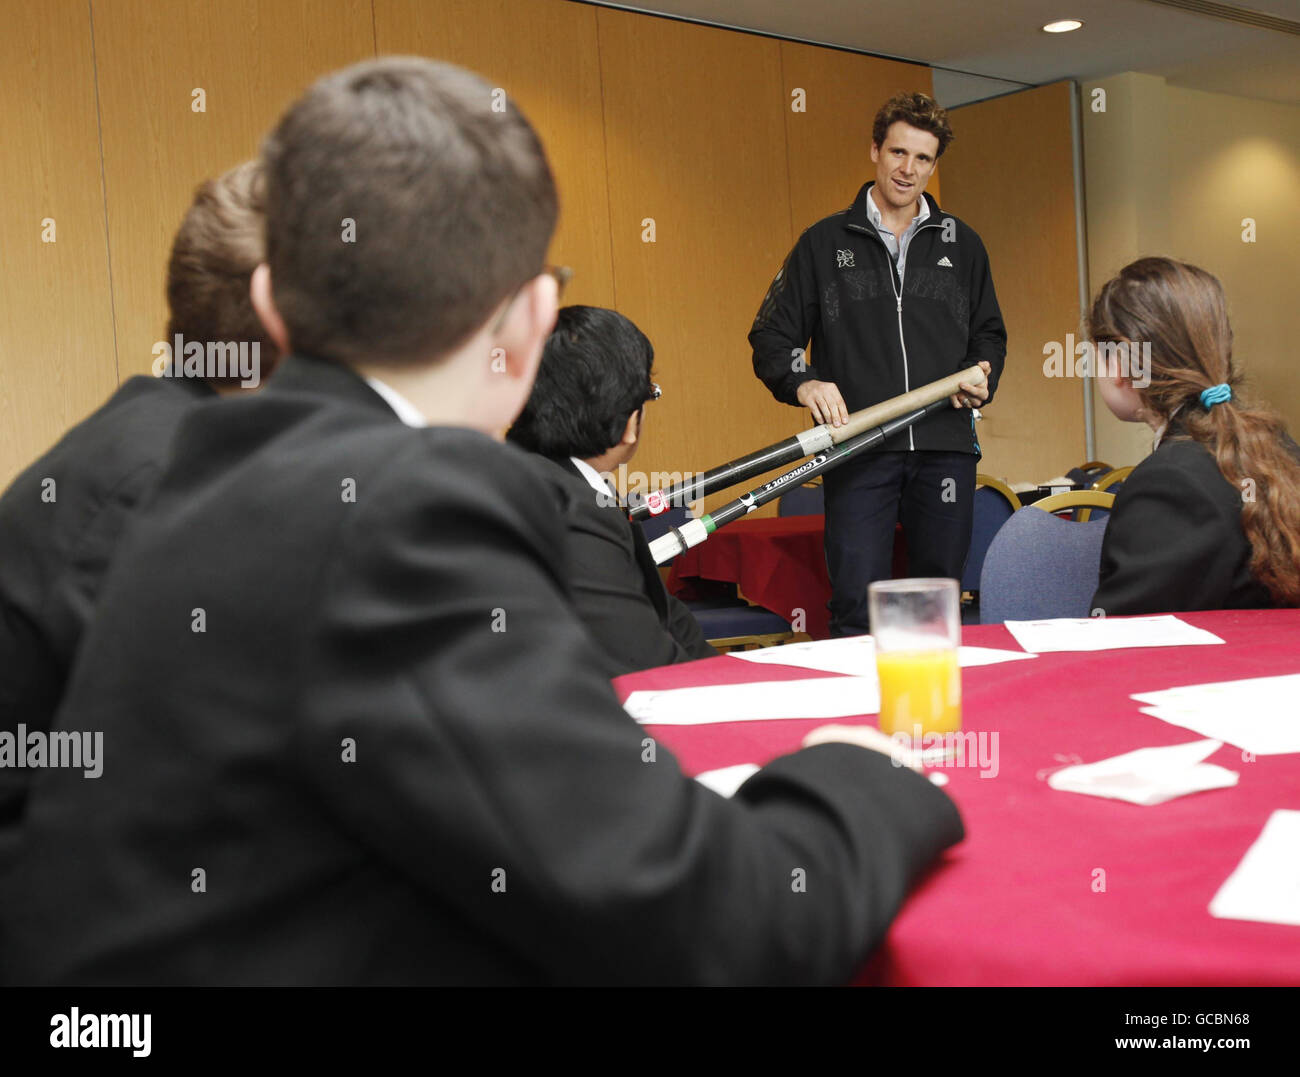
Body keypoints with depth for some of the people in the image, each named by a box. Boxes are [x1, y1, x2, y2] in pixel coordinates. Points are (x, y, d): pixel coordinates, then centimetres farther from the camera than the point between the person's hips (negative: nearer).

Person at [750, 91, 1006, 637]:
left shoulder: (960, 244, 15)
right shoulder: (824, 243, 9)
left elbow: (989, 333, 24)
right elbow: (771, 336, 7)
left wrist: (982, 375, 1)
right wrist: (803, 383, -13)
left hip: (945, 447, 2)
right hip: (859, 451, -2)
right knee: (856, 602, -9)